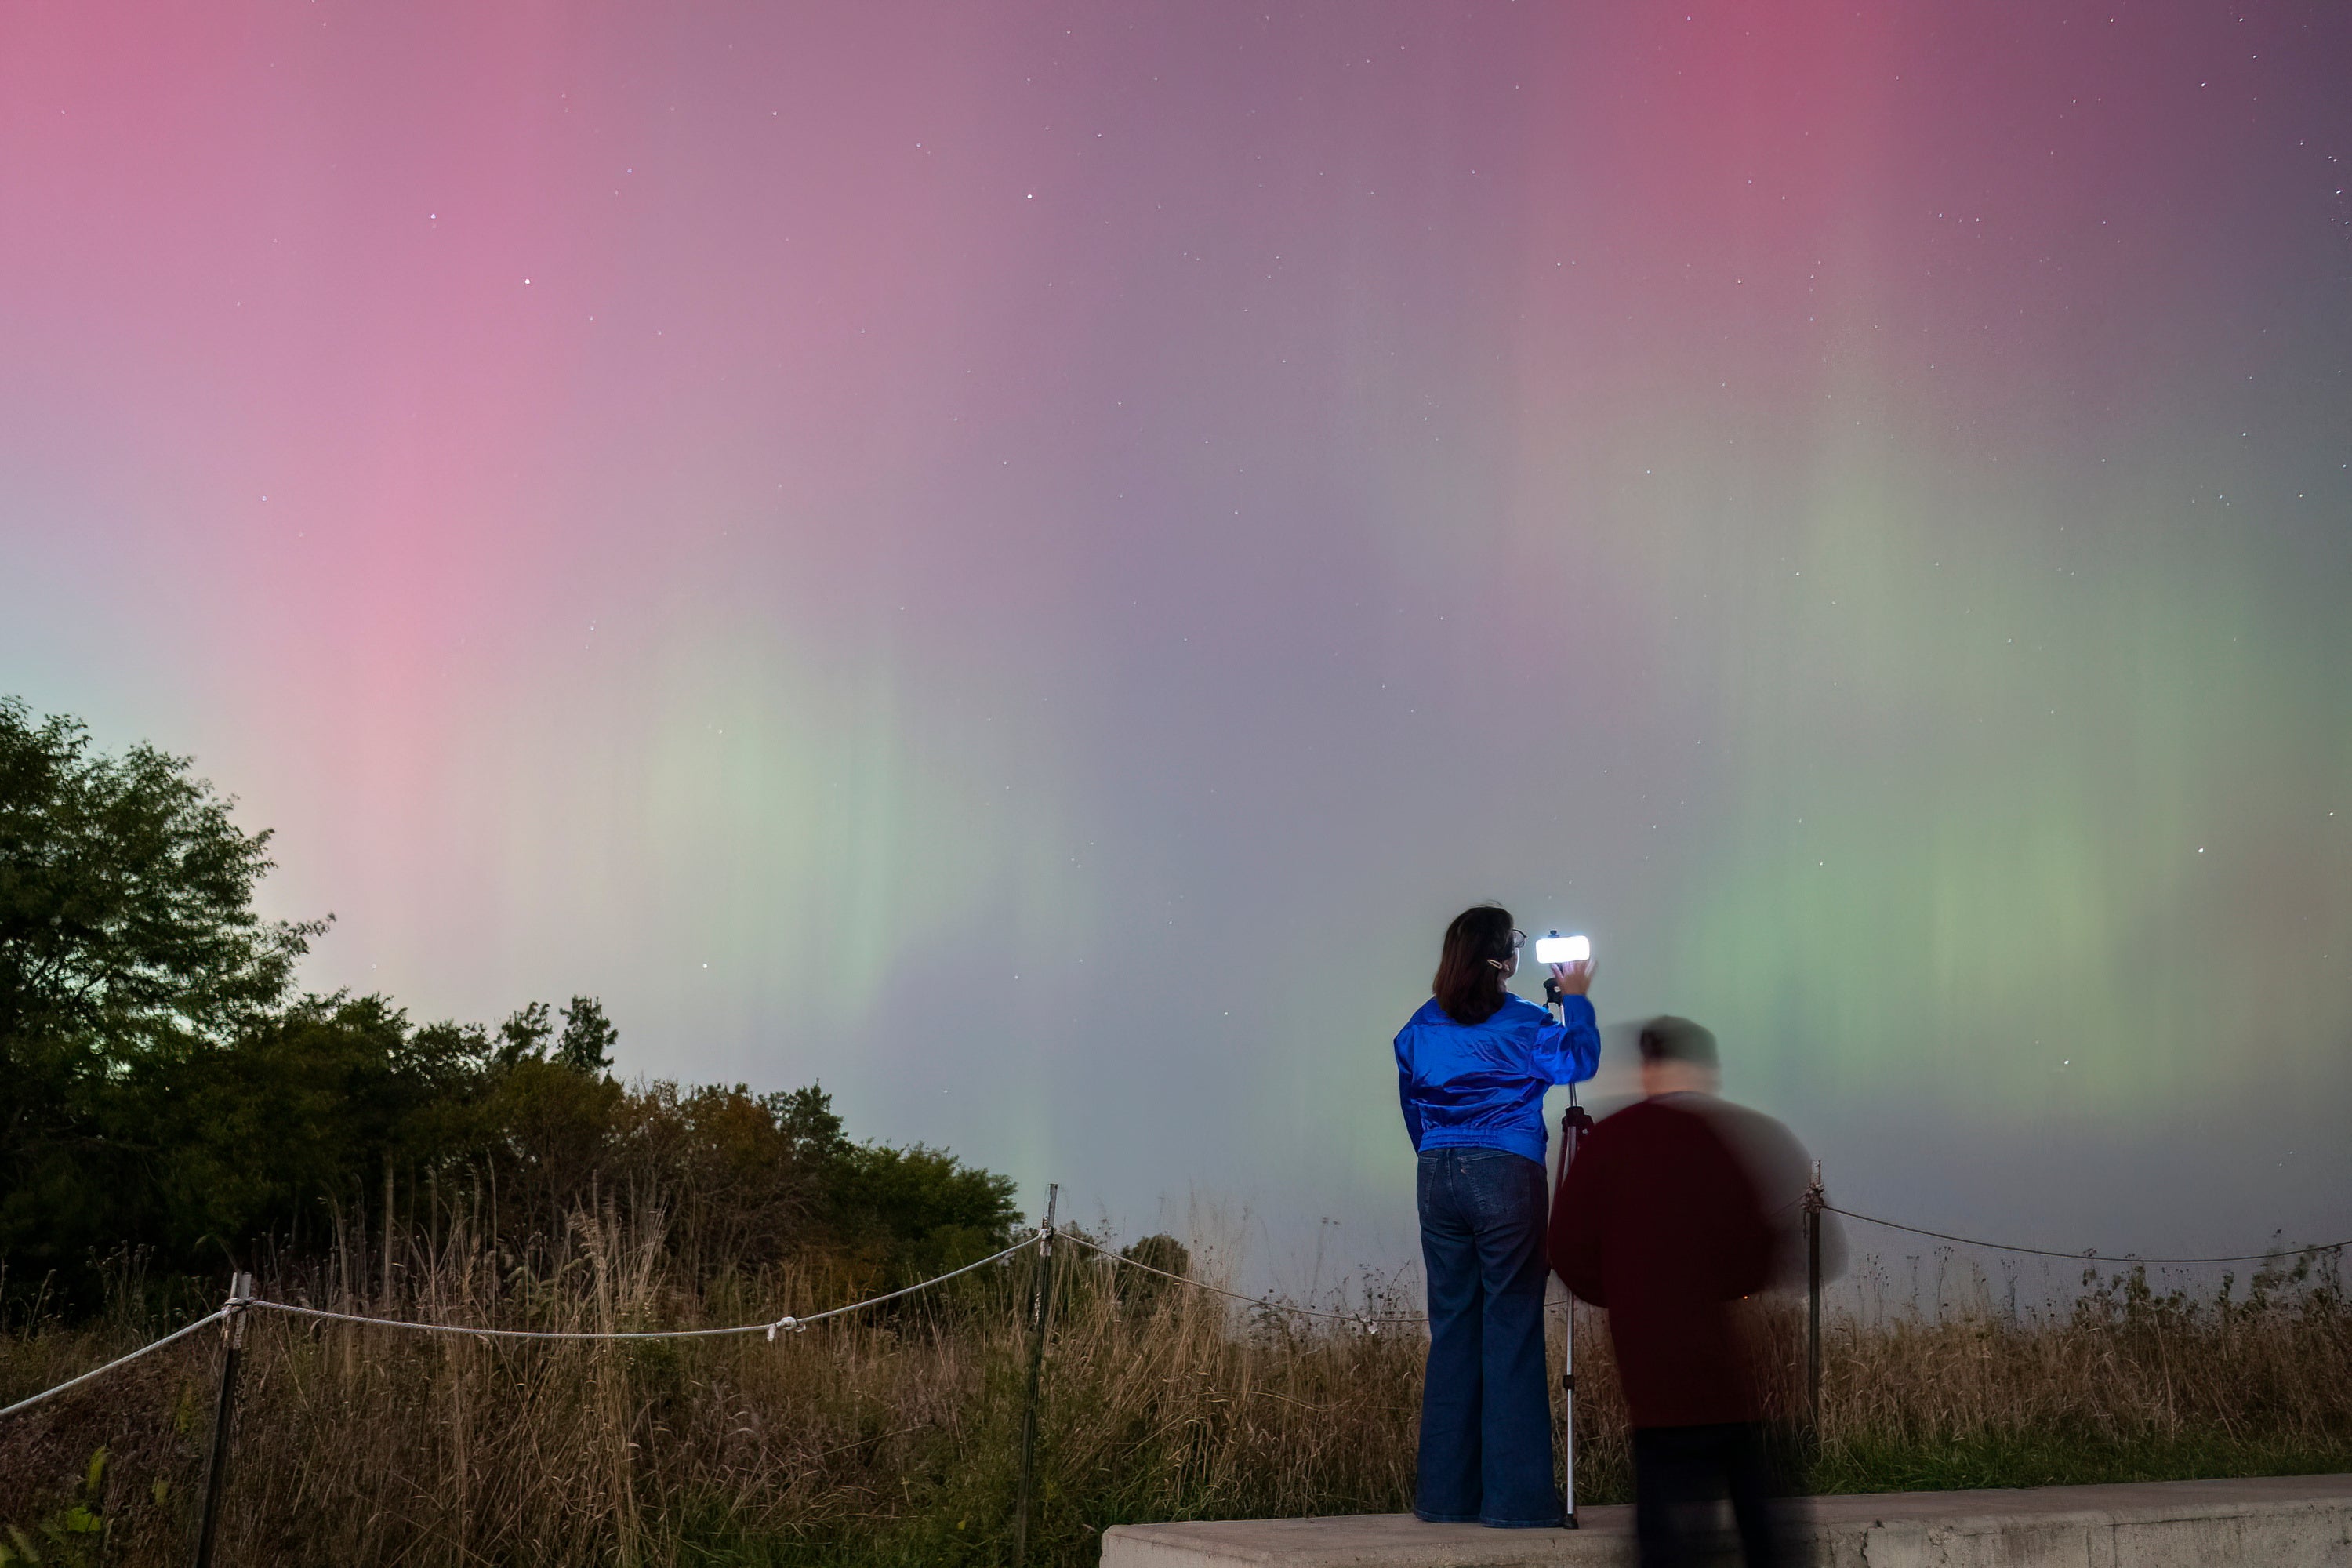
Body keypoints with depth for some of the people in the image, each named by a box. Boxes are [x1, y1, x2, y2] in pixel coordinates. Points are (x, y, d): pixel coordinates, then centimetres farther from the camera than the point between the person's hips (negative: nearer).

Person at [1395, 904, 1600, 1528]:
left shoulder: (1420, 1028, 8)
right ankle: (1514, 1495, -1)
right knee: (1512, 1328, -1)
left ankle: (1446, 1493, 11)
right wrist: (1575, 1000, 17)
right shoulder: (1523, 1024, -7)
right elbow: (1579, 1061, 6)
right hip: (1508, 1174, -5)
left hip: (1438, 1178, 5)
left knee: (1450, 1328, 9)